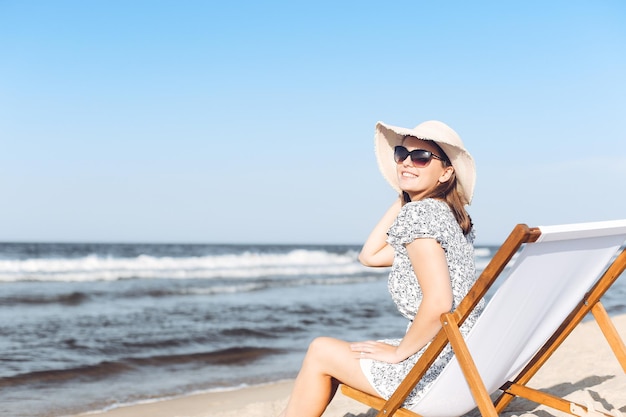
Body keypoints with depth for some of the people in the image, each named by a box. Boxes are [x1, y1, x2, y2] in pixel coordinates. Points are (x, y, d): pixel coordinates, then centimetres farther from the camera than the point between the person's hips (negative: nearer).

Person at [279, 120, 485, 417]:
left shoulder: (417, 213, -17)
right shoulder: (448, 215, 11)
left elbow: (438, 303, -27)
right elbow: (370, 256, 17)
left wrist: (399, 351, -13)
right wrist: (403, 198, 12)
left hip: (438, 371, -9)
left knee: (320, 351, 9)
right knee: (335, 355, 23)